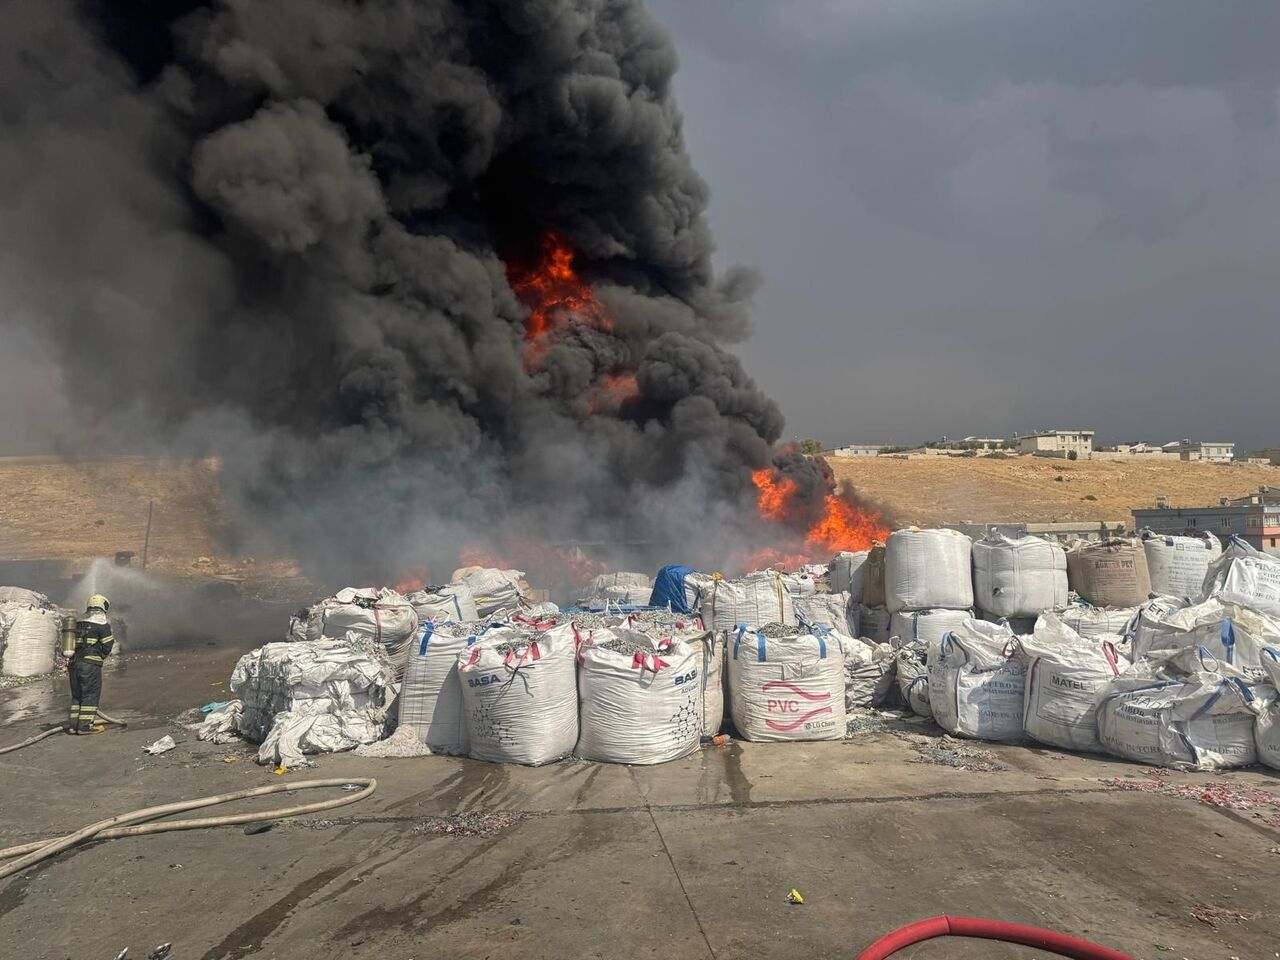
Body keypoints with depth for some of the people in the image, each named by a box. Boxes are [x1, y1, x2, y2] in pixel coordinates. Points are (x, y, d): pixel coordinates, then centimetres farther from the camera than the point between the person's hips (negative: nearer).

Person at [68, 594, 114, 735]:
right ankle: (85, 725, -5)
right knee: (91, 694, -2)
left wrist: (69, 665, 22)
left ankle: (74, 724, 14)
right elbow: (107, 645, -8)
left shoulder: (79, 622, 16)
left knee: (77, 695, 14)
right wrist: (101, 656, 12)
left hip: (73, 663, 7)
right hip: (90, 664, -7)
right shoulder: (101, 622, -6)